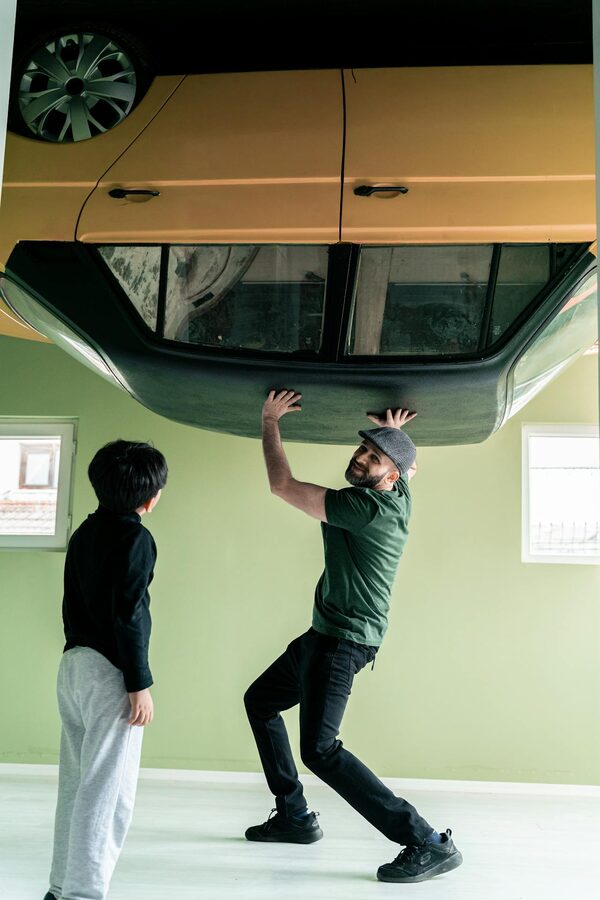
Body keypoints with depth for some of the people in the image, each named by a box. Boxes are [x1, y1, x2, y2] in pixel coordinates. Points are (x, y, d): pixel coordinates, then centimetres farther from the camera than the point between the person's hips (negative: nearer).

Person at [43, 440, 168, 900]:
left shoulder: (85, 532, 12)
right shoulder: (136, 538, -13)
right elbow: (128, 615, -18)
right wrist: (140, 684, -14)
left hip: (74, 663, 9)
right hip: (110, 671, -9)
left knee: (77, 784, 15)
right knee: (107, 790, -3)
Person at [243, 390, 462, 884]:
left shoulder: (371, 507, -25)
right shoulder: (398, 497, 1)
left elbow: (282, 484, -18)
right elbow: (409, 460, 30)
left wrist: (270, 421, -6)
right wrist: (393, 433, 10)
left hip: (344, 641, -11)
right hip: (325, 636, 11)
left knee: (319, 750, -18)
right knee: (259, 700, 23)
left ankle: (428, 844, -14)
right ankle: (294, 816, 28)